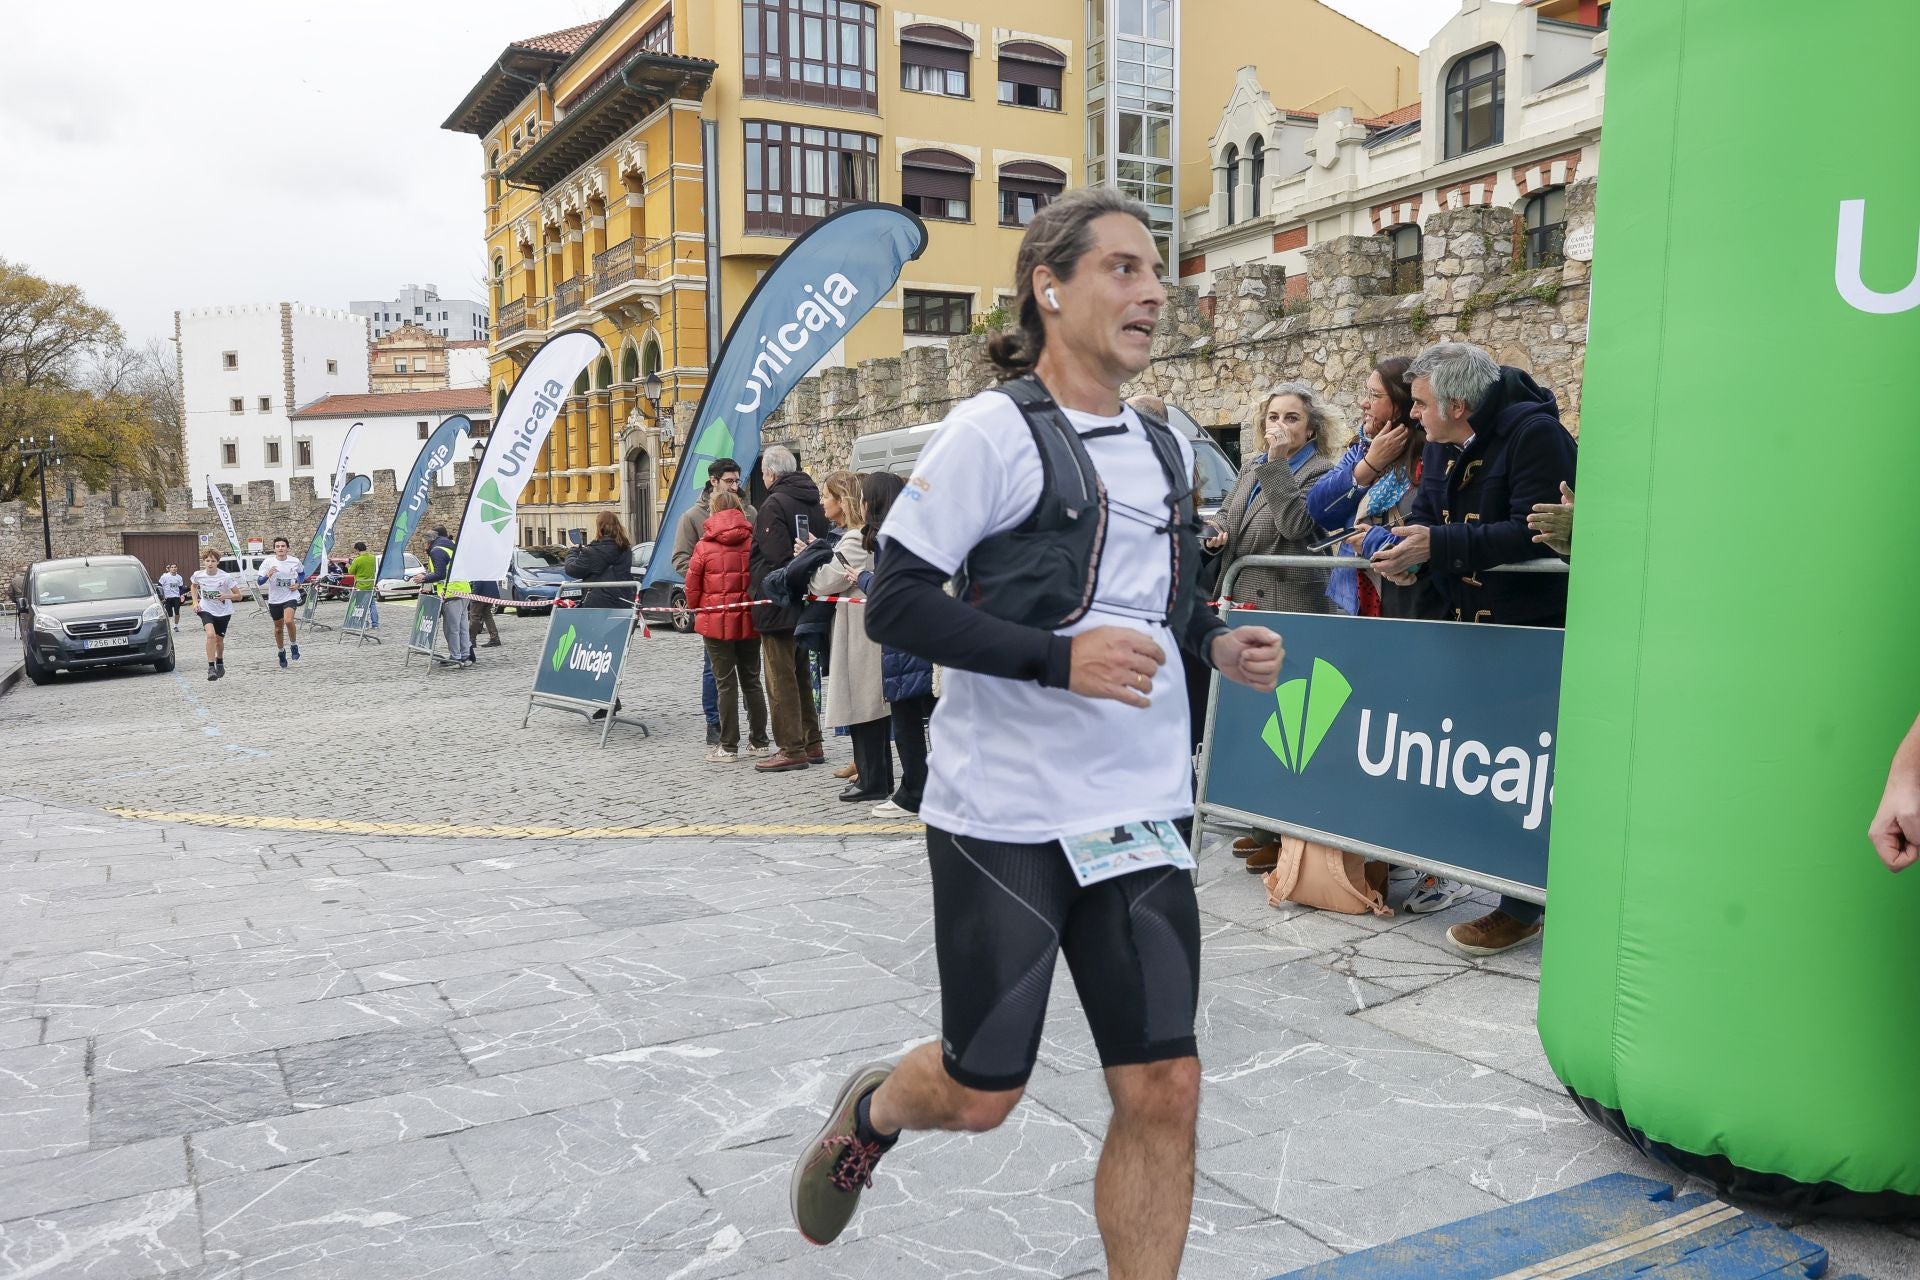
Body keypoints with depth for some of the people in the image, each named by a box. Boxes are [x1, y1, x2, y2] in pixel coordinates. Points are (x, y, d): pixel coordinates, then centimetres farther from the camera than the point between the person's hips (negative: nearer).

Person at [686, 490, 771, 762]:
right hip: (749, 620, 3)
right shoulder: (753, 542, -2)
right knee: (751, 680, 13)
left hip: (717, 622, -3)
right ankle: (759, 742, 18)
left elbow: (692, 585, -3)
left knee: (726, 683, 3)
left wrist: (695, 610, 15)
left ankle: (728, 746, 6)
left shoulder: (704, 546, -8)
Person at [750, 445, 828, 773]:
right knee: (802, 674, 17)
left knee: (781, 677, -2)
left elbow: (774, 558, -24)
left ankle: (791, 749, 1)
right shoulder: (816, 502, 10)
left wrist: (761, 596, -14)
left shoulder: (774, 505, -16)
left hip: (778, 607, -8)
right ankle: (812, 743, 22)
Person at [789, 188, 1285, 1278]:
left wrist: (1216, 641, 4)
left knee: (1164, 1092, 3)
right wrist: (1059, 657, -23)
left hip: (1141, 816, 6)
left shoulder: (1169, 447, 12)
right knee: (981, 1094, 7)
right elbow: (895, 603, -13)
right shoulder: (995, 431, -9)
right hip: (1006, 815, -5)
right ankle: (870, 1112, 42)